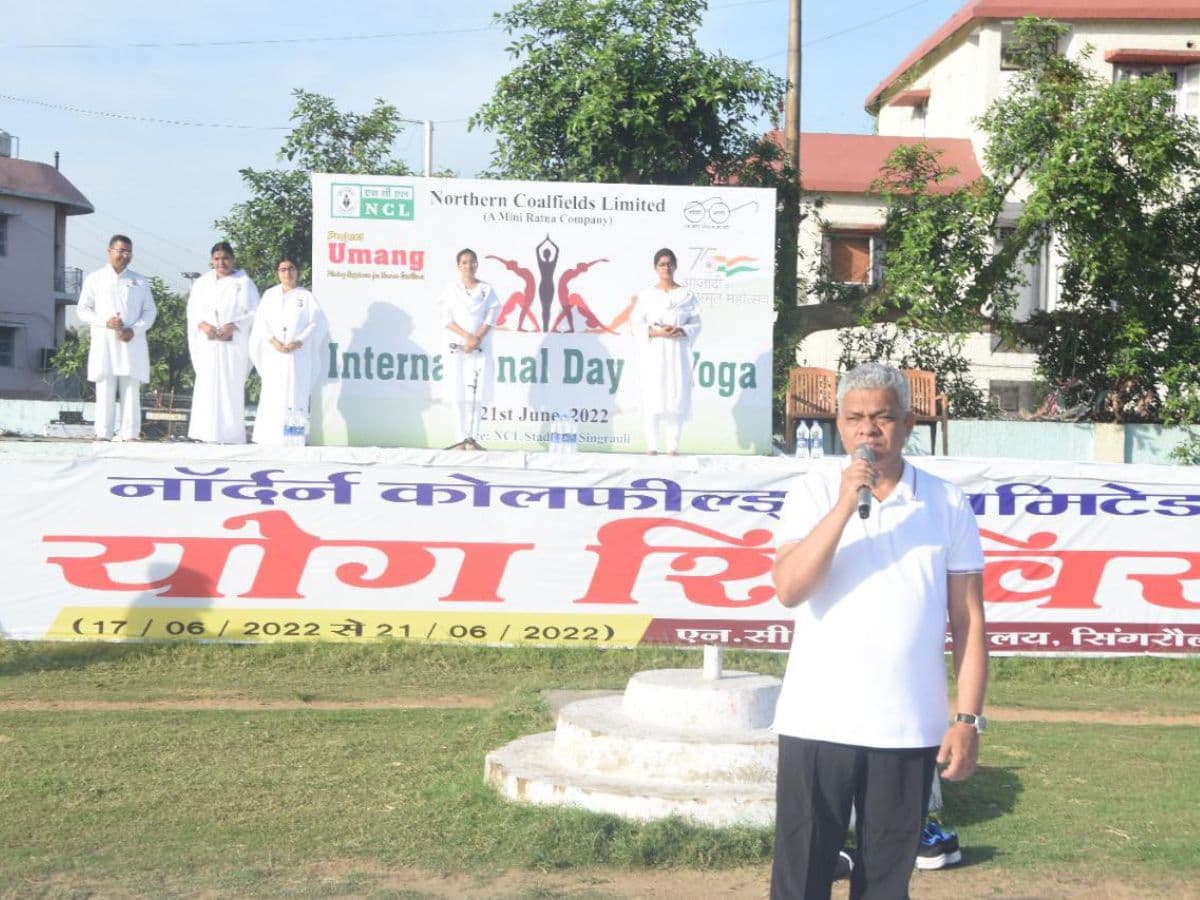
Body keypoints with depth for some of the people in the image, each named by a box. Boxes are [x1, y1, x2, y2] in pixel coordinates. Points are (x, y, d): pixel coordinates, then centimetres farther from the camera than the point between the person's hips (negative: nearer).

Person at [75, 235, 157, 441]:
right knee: (105, 391, -3)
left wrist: (134, 330, -8)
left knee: (131, 391, -2)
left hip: (132, 344, 1)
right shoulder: (94, 279, 8)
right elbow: (82, 310, 6)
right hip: (103, 343, -1)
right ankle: (103, 434, -2)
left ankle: (130, 435, -3)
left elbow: (150, 311, 10)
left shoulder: (140, 282, 13)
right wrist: (104, 322, -11)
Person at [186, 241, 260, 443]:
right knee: (207, 386, -4)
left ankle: (231, 435, -6)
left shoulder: (244, 283, 6)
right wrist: (203, 325, -10)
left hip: (233, 343, -2)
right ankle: (207, 434, -4)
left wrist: (234, 325, -14)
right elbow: (193, 311, 11)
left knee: (232, 387, -7)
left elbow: (254, 312, 0)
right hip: (208, 344, 3)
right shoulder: (201, 283, 15)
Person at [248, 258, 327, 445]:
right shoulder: (269, 295, 14)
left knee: (296, 397, -7)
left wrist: (298, 342, -12)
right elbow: (261, 322, 6)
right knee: (272, 396, -4)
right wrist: (273, 340, -11)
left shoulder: (306, 297, 8)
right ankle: (268, 439, -4)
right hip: (273, 355, 2)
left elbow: (316, 323, 1)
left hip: (298, 355, -1)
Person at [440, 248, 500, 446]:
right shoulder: (451, 289, 3)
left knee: (475, 392, -2)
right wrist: (467, 336, -14)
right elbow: (447, 319, -2)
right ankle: (461, 438, -1)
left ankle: (471, 436, 2)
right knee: (458, 393, -3)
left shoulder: (486, 289, 4)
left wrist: (476, 339, -13)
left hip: (480, 348, 0)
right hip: (456, 347, 0)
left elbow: (490, 319, 0)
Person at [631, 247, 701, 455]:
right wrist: (655, 332, -14)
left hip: (678, 353, 1)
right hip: (654, 353, -1)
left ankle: (673, 447, 0)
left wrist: (681, 331, -13)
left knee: (677, 397, -4)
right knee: (653, 398, -6)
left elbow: (696, 325, 7)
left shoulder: (687, 295, 7)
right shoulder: (646, 295, 5)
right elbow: (637, 325, 2)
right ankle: (652, 447, -3)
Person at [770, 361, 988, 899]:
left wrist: (968, 720, -1)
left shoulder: (947, 505, 4)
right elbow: (789, 589, -14)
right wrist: (845, 505, -19)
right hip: (817, 723, -1)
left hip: (910, 731, 1)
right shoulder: (815, 491, 0)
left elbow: (968, 622, 4)